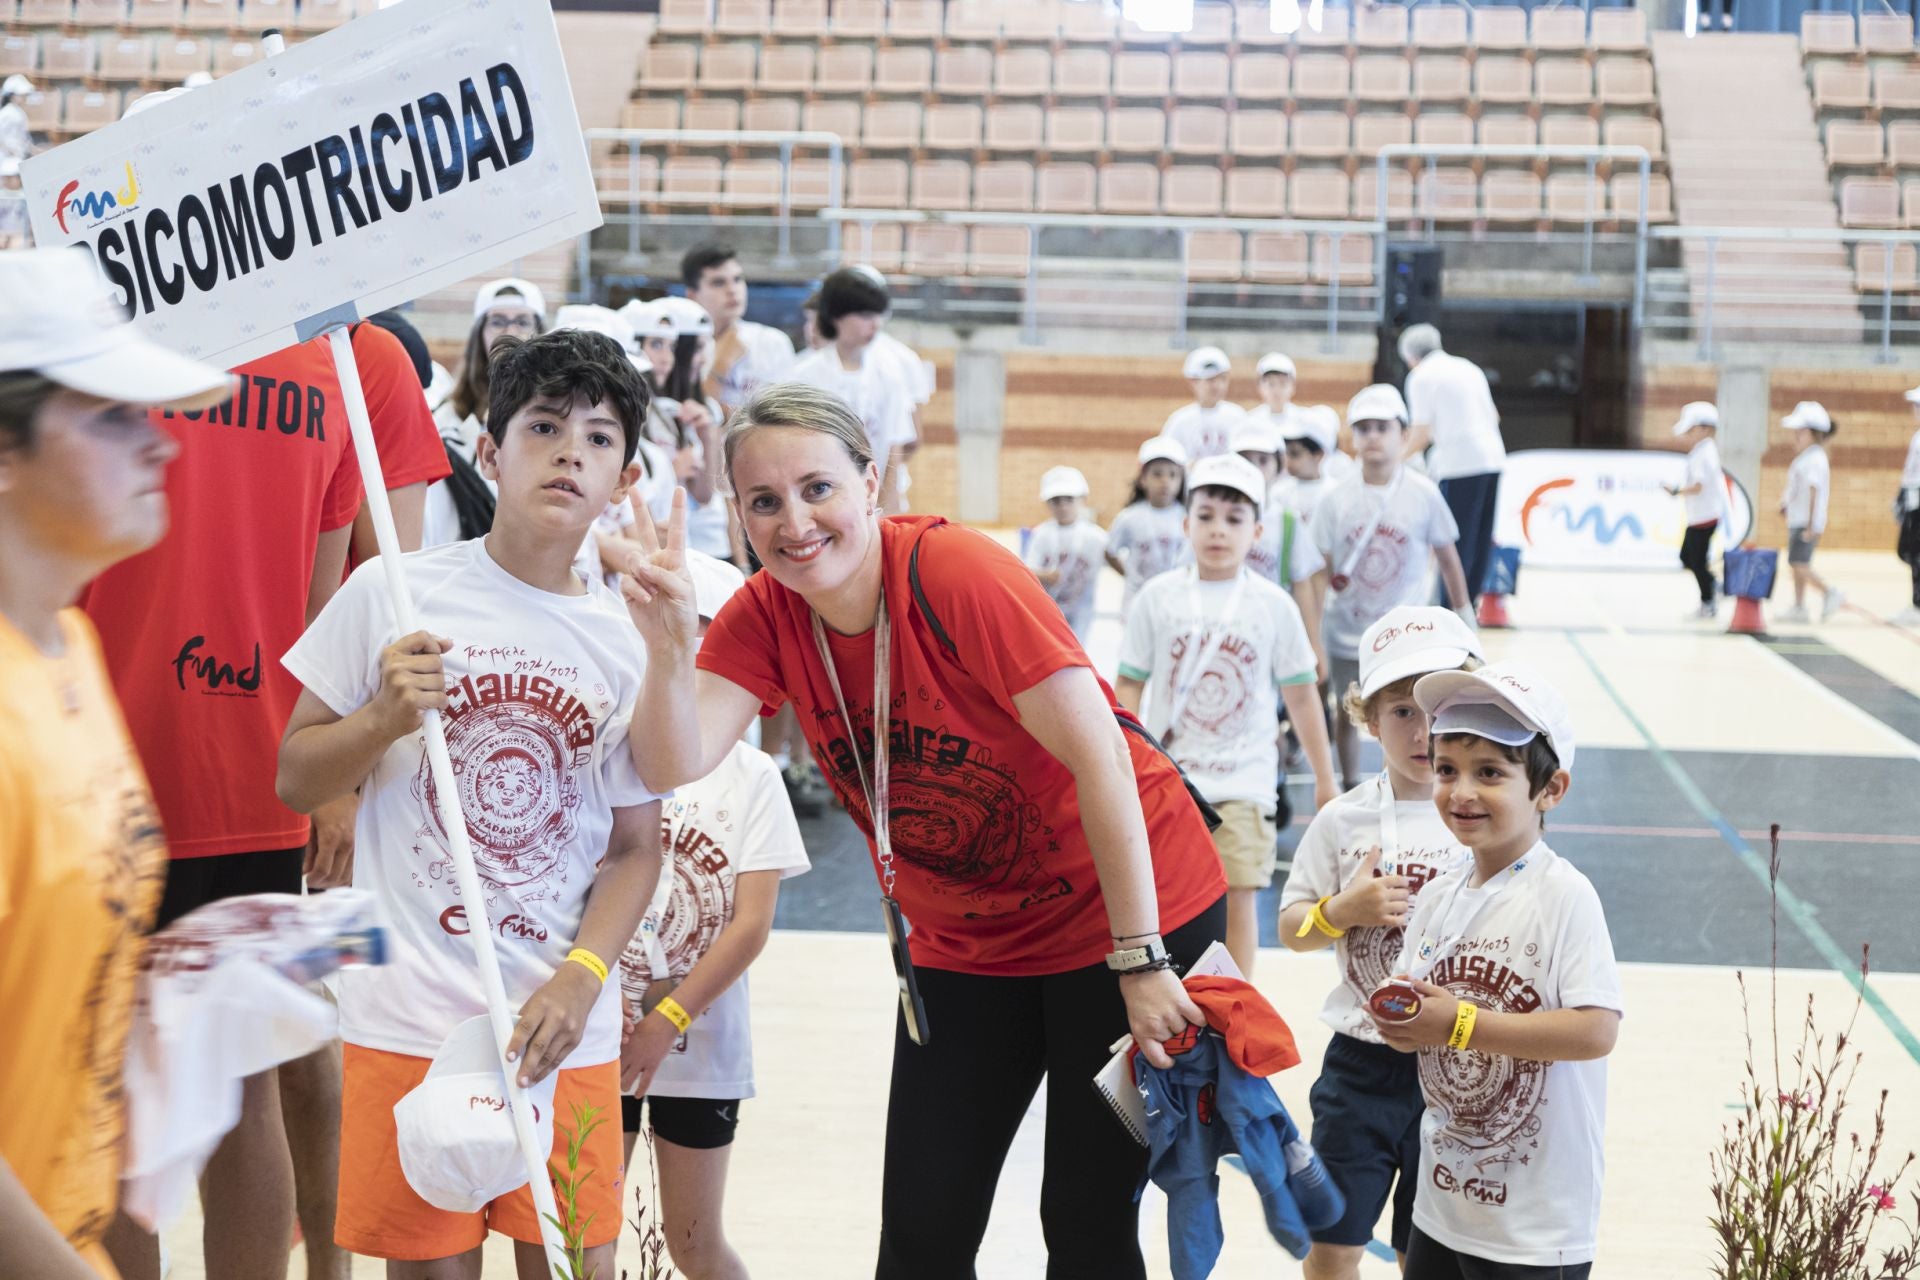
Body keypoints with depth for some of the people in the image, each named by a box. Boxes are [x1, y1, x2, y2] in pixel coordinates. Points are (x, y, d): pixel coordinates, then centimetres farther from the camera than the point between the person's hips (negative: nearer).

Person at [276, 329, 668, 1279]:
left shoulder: (629, 640, 2)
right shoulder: (395, 595, -4)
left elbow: (636, 846, 6)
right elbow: (294, 782, 3)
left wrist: (581, 978, -9)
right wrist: (384, 718, -16)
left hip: (565, 1027, 2)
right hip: (410, 1017, -2)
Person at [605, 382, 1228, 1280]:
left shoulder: (959, 574, -24)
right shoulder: (766, 614, -7)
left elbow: (1099, 755, -24)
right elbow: (677, 763, -18)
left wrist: (1140, 962, -22)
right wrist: (667, 643, -36)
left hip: (1124, 904, -5)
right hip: (964, 943, 5)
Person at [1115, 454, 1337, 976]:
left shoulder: (1273, 605, -1)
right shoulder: (1157, 598, -1)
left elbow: (1300, 696, 6)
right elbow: (1129, 688, 3)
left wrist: (1324, 779, 10)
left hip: (1243, 781, -1)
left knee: (1238, 898, -3)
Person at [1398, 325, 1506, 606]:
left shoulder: (1421, 376, -1)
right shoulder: (1468, 368, 20)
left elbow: (1422, 433, -5)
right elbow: (1494, 416, 25)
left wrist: (1399, 456, 10)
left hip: (1459, 463, -7)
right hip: (1493, 458, 7)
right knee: (1481, 538, 11)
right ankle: (1470, 600, 15)